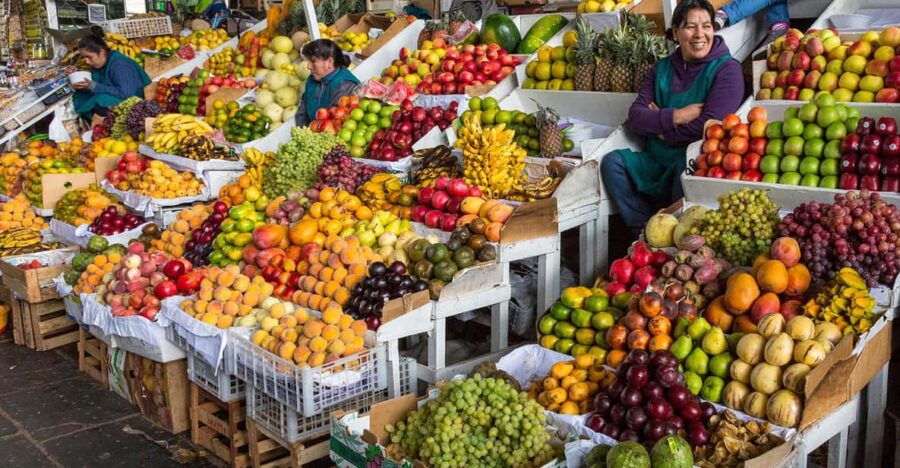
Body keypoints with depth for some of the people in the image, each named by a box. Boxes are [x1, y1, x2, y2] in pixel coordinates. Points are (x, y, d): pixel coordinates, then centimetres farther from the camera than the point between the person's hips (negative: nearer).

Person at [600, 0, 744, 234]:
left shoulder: (726, 69, -4)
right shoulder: (662, 68, 12)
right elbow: (635, 117, 0)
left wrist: (659, 123, -7)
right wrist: (675, 117, -16)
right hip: (658, 161, 5)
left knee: (687, 167, -37)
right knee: (612, 161, -15)